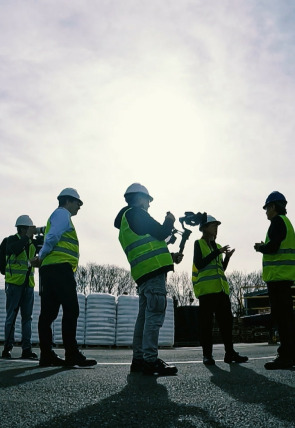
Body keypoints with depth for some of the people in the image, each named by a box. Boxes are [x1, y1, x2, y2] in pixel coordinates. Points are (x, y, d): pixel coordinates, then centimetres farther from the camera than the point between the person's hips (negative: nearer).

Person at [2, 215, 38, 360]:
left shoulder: (32, 243, 12)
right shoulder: (12, 239, -2)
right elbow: (13, 249, -23)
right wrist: (27, 236, -22)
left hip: (28, 284, 5)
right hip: (14, 283, -5)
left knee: (27, 317, 5)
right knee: (11, 316, -1)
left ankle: (26, 349, 9)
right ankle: (7, 348, 7)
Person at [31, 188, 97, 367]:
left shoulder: (57, 215, 31)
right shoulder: (62, 214, 0)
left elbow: (51, 239, 20)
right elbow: (52, 237, -14)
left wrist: (41, 258, 7)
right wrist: (41, 257, -4)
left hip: (49, 270, 10)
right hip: (60, 267, -10)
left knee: (49, 312, 5)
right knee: (71, 310, -11)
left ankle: (47, 355, 8)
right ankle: (72, 354, -11)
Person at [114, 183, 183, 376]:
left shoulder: (124, 222, 26)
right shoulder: (135, 213, -3)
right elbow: (160, 233, -10)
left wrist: (171, 257, 20)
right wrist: (170, 222, 10)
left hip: (142, 273, 10)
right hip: (153, 270, -10)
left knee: (145, 316, 12)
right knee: (155, 314, -11)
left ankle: (139, 359, 15)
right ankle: (151, 360, -12)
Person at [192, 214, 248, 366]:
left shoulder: (217, 246, 22)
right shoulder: (199, 243, 3)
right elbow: (199, 264, -12)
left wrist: (227, 257, 5)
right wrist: (217, 252, -13)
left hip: (221, 289, 6)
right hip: (206, 289, -6)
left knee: (226, 320, 4)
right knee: (207, 322, -4)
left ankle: (230, 352, 10)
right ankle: (207, 354, 1)